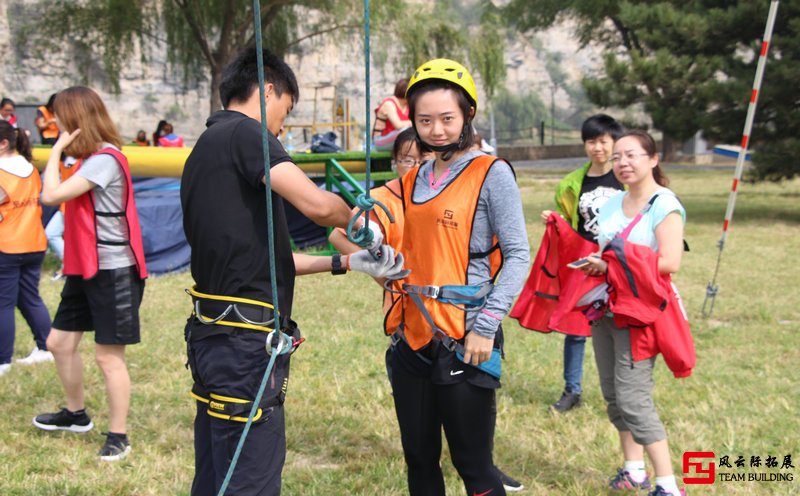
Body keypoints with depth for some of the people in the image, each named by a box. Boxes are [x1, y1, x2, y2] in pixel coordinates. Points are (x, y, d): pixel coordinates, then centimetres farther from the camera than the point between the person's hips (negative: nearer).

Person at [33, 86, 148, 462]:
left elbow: (51, 195, -24)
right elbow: (64, 197, 10)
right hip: (85, 269, 10)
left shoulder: (105, 159, -18)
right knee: (60, 342, 16)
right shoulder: (89, 160, 12)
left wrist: (57, 150, -15)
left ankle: (118, 436, 8)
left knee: (109, 355, -3)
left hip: (113, 271, -10)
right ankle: (76, 414, 35)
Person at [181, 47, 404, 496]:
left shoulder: (205, 149, 18)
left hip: (214, 336, 10)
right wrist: (365, 227, -3)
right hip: (245, 342, -10)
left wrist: (346, 263, 18)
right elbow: (317, 204, -24)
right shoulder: (243, 133, -10)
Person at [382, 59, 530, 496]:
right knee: (419, 460, 14)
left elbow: (517, 255, -10)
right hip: (412, 337, 6)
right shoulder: (415, 179, 13)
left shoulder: (491, 173, -6)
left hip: (462, 339, -6)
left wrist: (486, 327, -16)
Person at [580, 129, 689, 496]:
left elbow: (669, 262, -22)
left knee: (633, 398, -11)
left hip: (639, 313, -7)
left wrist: (611, 268, -21)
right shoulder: (612, 204, 11)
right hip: (604, 310, 8)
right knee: (613, 394, 12)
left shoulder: (665, 205, -11)